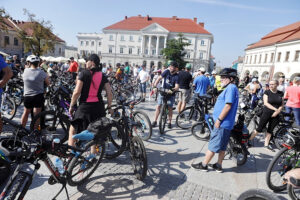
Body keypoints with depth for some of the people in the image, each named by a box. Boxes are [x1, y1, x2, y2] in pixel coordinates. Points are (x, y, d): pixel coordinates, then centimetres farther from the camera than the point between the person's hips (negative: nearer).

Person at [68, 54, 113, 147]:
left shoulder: (84, 73, -7)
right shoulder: (102, 76, 5)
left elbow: (77, 92, -12)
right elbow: (109, 93, 1)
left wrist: (71, 106, -1)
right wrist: (109, 107, 11)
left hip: (85, 107, -4)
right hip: (99, 107, 5)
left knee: (72, 131, 12)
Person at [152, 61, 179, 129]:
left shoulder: (176, 76, -11)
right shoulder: (166, 71, -5)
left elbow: (177, 86, -20)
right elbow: (159, 78, -6)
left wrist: (173, 90, -41)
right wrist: (155, 86, -19)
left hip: (170, 93, -1)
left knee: (170, 107, 1)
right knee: (158, 106, -1)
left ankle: (169, 122, 16)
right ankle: (155, 121, 10)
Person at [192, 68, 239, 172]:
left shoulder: (231, 88, -15)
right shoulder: (230, 88, 16)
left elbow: (228, 106, -23)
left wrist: (219, 119, -20)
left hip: (222, 123, -10)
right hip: (224, 123, 10)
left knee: (213, 145, -1)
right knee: (222, 146, 16)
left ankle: (203, 165, 9)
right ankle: (218, 165, 26)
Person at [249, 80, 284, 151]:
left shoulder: (280, 93, 6)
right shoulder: (267, 92, -4)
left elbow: (282, 105, 5)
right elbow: (266, 103, -12)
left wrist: (277, 112, -11)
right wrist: (275, 109, -21)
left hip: (275, 115, 4)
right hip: (266, 113, -3)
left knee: (270, 130, 10)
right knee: (259, 129, -2)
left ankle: (266, 144, 21)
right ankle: (248, 140, 7)